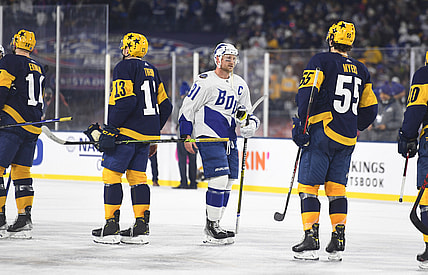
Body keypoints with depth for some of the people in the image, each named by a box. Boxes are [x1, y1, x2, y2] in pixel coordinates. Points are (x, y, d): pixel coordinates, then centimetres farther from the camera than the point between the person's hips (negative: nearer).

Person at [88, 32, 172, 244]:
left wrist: (110, 129, -16)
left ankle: (111, 227, -4)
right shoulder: (151, 70, 17)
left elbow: (125, 100, -20)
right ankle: (141, 227, 7)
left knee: (111, 173, -2)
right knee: (137, 176, 11)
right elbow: (165, 105, 19)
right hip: (147, 133, 8)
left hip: (128, 131, -8)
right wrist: (154, 133, 25)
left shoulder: (124, 67, -8)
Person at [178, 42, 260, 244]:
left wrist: (250, 124, -1)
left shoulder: (240, 85, 13)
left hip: (229, 139, 8)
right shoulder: (205, 82, -8)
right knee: (219, 179, -17)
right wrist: (186, 136, -10)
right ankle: (211, 226, -9)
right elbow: (188, 108, -6)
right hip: (208, 137, -8)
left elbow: (245, 112, 22)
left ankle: (213, 228, 16)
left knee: (227, 183, 7)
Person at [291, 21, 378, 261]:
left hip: (322, 133, -5)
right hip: (347, 141, 5)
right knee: (336, 187, 12)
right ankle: (338, 241, 6)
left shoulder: (321, 62, -3)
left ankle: (311, 239, -10)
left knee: (308, 185, -1)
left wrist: (300, 125, -13)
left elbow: (307, 93, -14)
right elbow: (370, 108, 17)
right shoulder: (361, 70, 14)